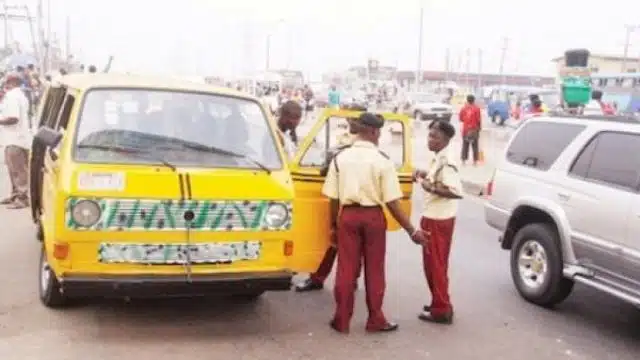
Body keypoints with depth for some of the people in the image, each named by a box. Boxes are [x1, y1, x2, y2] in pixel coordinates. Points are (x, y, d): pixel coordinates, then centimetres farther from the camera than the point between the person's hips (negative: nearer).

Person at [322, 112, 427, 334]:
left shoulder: (340, 158, 0)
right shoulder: (382, 161, -10)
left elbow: (333, 198, 0)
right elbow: (392, 203, -12)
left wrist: (333, 226, 13)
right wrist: (412, 231, -6)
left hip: (347, 215, 2)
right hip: (373, 216, -2)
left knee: (346, 269, 11)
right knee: (374, 270, 11)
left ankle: (342, 321, 18)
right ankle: (375, 320, 23)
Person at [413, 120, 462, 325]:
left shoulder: (446, 162, -21)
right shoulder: (438, 159, 10)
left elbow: (457, 191, -28)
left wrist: (432, 187, -26)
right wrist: (426, 176, 9)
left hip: (439, 220, -10)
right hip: (433, 217, 10)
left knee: (436, 265, -2)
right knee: (432, 264, 18)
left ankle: (441, 310, 7)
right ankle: (440, 305, 28)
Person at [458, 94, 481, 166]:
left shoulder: (463, 108, -1)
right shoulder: (476, 108, -9)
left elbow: (461, 119, 5)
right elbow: (479, 120, -9)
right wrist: (479, 127, 6)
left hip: (466, 129, 2)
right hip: (474, 129, -2)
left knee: (465, 145, 10)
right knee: (475, 146, 4)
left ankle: (464, 160, 11)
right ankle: (475, 161, 5)